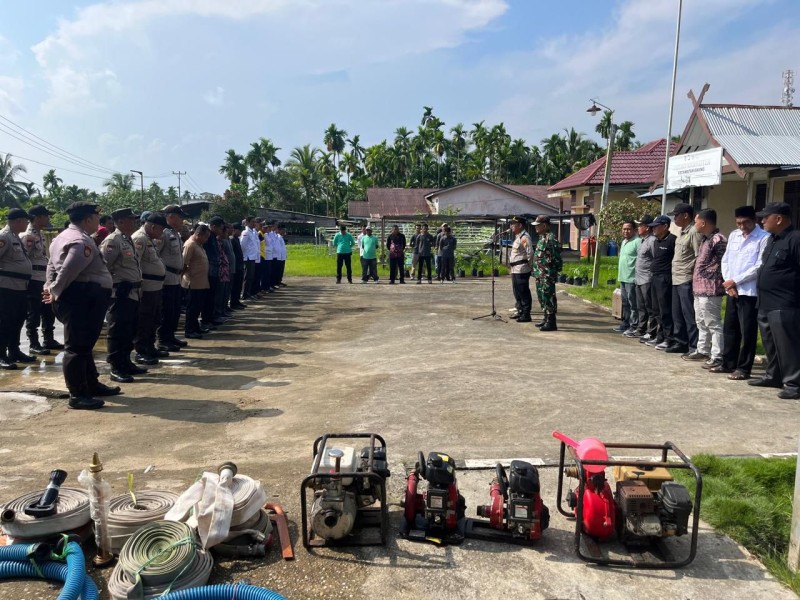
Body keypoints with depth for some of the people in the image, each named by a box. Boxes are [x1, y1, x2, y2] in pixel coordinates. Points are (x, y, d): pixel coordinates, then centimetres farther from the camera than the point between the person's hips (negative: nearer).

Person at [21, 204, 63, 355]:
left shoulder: (41, 234, 14)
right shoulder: (26, 235, -13)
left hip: (45, 279, 9)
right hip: (33, 280, -9)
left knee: (48, 311, 15)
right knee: (33, 313, -1)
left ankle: (48, 340, 26)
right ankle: (34, 344, 8)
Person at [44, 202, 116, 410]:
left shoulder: (65, 236, 18)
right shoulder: (82, 242, -18)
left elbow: (52, 264, 21)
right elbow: (68, 271, -25)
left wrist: (50, 286, 11)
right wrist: (55, 292, -13)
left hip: (81, 298, 12)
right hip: (81, 299, -12)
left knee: (83, 345, 18)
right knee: (77, 347, -7)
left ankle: (92, 385, 30)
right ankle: (77, 395, -1)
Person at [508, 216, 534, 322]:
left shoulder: (524, 237, -15)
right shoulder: (517, 237, 17)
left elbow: (530, 253, -21)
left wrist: (529, 265, -14)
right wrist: (511, 264, 17)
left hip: (522, 270, -10)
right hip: (515, 270, 10)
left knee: (523, 293, -5)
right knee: (517, 292, 17)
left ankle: (526, 315, 0)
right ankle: (520, 311, 28)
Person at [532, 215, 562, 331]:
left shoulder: (550, 238, -15)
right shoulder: (542, 238, 16)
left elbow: (556, 257, -18)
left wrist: (552, 272, -18)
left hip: (547, 275, -10)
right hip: (540, 274, 10)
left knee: (548, 298, -7)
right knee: (542, 298, 16)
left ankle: (551, 323, -2)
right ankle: (546, 319, 27)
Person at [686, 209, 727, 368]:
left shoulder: (718, 239, -16)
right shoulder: (704, 239, 16)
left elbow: (724, 264, -20)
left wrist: (709, 277, -13)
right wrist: (696, 281, 13)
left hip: (710, 290, -10)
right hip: (699, 289, 10)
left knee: (713, 324, -6)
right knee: (702, 323, 19)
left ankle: (717, 356, -1)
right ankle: (702, 350, 30)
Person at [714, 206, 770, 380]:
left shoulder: (764, 237, -8)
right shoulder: (733, 235, 12)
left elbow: (760, 267, -14)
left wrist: (735, 281, -11)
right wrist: (728, 283, -1)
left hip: (749, 292, -6)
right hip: (731, 290, 6)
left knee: (747, 332, 0)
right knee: (729, 329, 13)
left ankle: (743, 368, 8)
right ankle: (728, 364, 24)